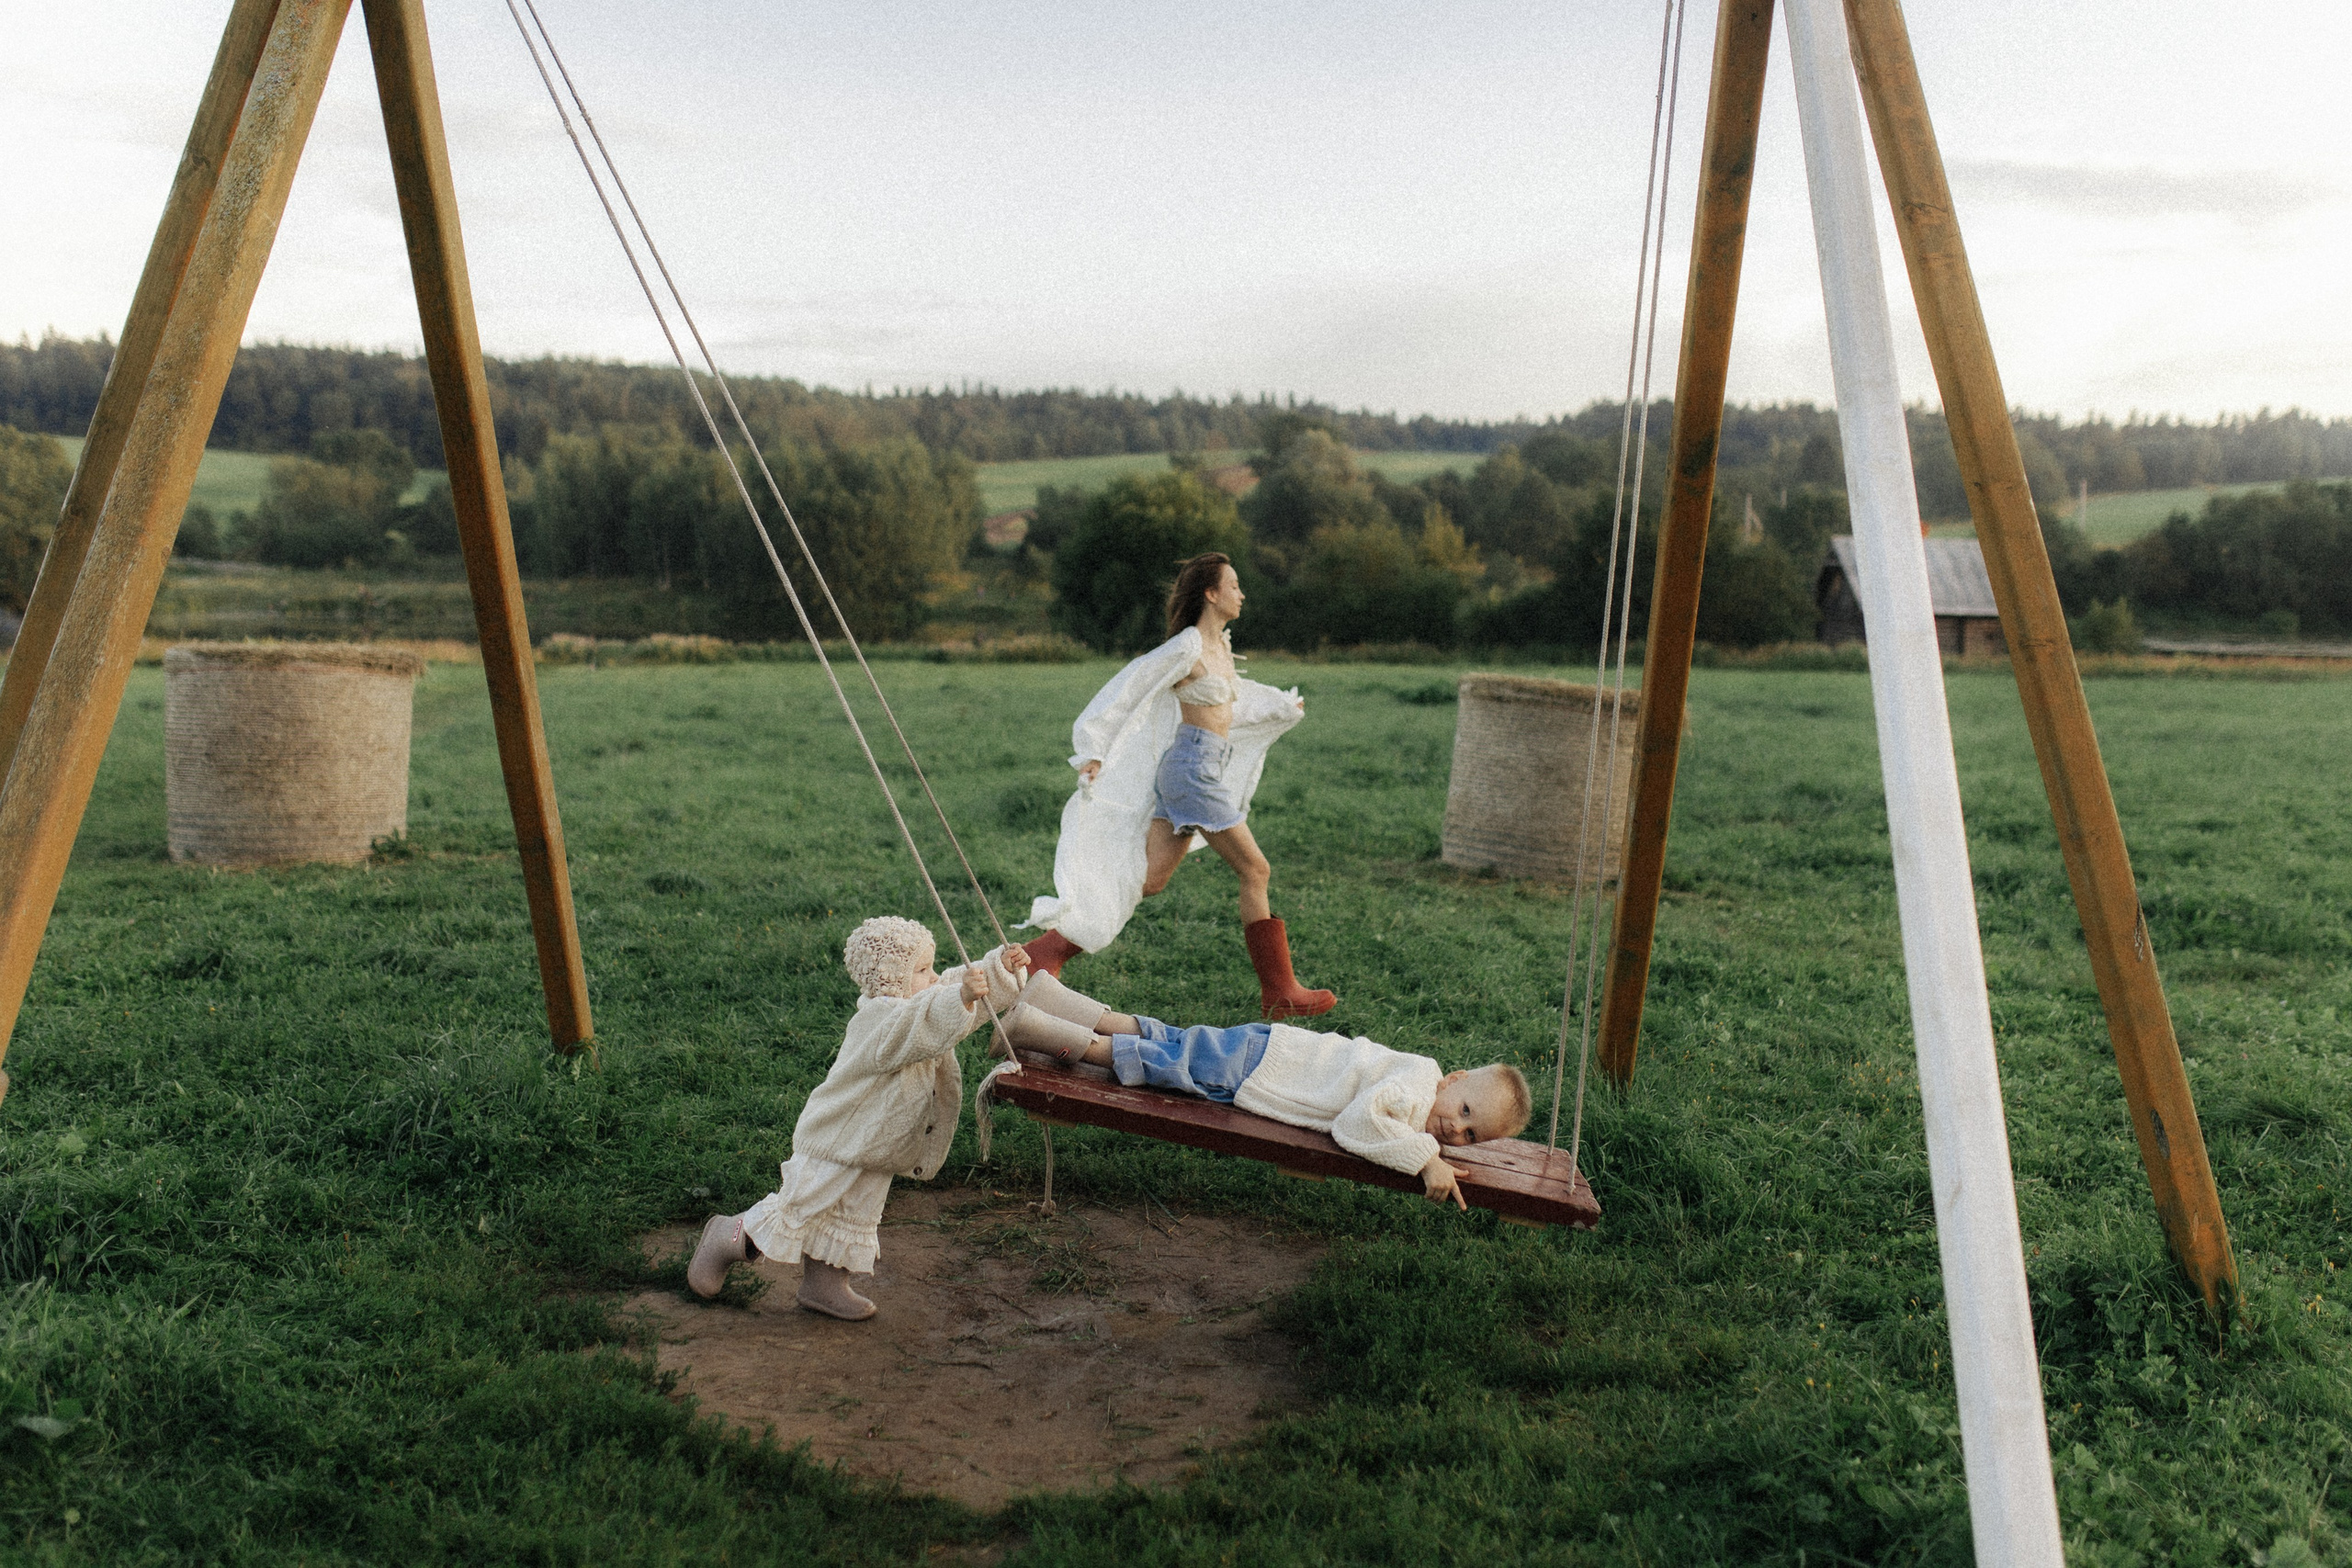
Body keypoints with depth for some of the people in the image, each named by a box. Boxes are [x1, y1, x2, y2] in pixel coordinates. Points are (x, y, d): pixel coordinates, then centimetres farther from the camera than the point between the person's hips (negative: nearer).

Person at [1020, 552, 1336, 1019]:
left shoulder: (1221, 646, 17)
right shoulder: (1188, 645, -11)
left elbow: (1234, 698, 36)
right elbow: (1131, 687, -14)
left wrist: (1283, 706, 50)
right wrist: (1092, 751, -18)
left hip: (1204, 769, 9)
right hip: (1194, 766, -9)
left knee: (1150, 880, 2)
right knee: (1255, 871, -3)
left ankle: (1050, 950, 1)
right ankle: (1280, 992, 4)